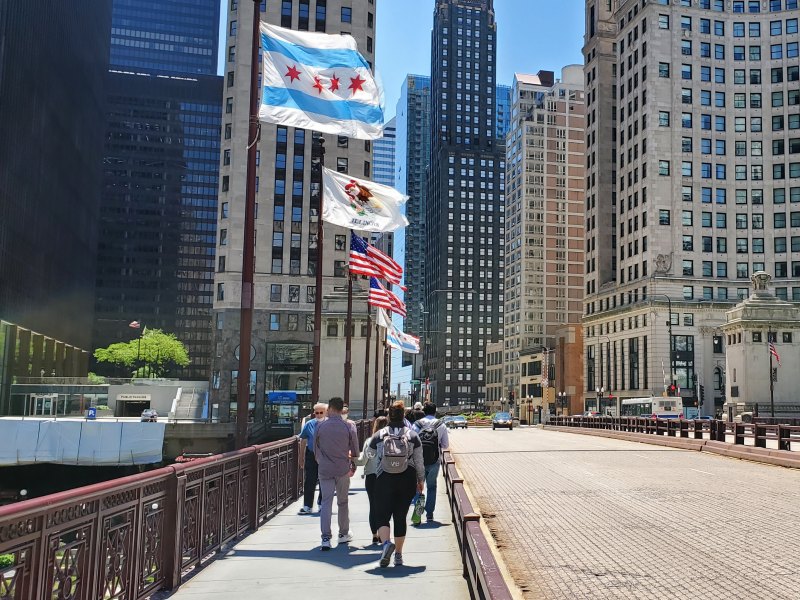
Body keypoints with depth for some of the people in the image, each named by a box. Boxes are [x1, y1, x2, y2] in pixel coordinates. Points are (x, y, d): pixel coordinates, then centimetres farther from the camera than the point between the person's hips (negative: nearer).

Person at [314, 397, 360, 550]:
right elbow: (355, 450, 2)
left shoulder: (320, 426, -4)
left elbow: (315, 449, 7)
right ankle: (343, 534, 26)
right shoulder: (349, 426, -5)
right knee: (343, 502, 15)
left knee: (326, 502, 1)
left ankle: (326, 538, -7)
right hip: (343, 469, 0)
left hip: (325, 470, 0)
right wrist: (353, 466, 20)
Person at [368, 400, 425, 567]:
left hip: (384, 480, -1)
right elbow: (419, 461, 4)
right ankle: (398, 555, 14)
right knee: (400, 516, 10)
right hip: (407, 480, 2)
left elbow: (370, 457, 10)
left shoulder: (378, 435, 0)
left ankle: (386, 543, -24)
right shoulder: (412, 436, 2)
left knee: (382, 516, 3)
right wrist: (421, 480, 15)